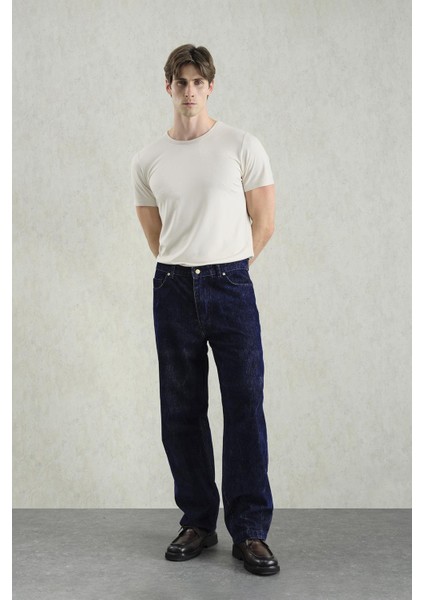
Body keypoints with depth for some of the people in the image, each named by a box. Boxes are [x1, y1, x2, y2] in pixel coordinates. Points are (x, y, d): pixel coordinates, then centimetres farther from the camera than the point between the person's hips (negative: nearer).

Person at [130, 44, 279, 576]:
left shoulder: (242, 146, 0)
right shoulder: (147, 161, 8)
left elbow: (263, 222, 4)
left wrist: (225, 266, 8)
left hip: (230, 286, -3)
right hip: (173, 291, 3)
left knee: (245, 410, -3)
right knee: (181, 414, 8)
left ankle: (249, 532, 7)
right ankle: (197, 522, 22)